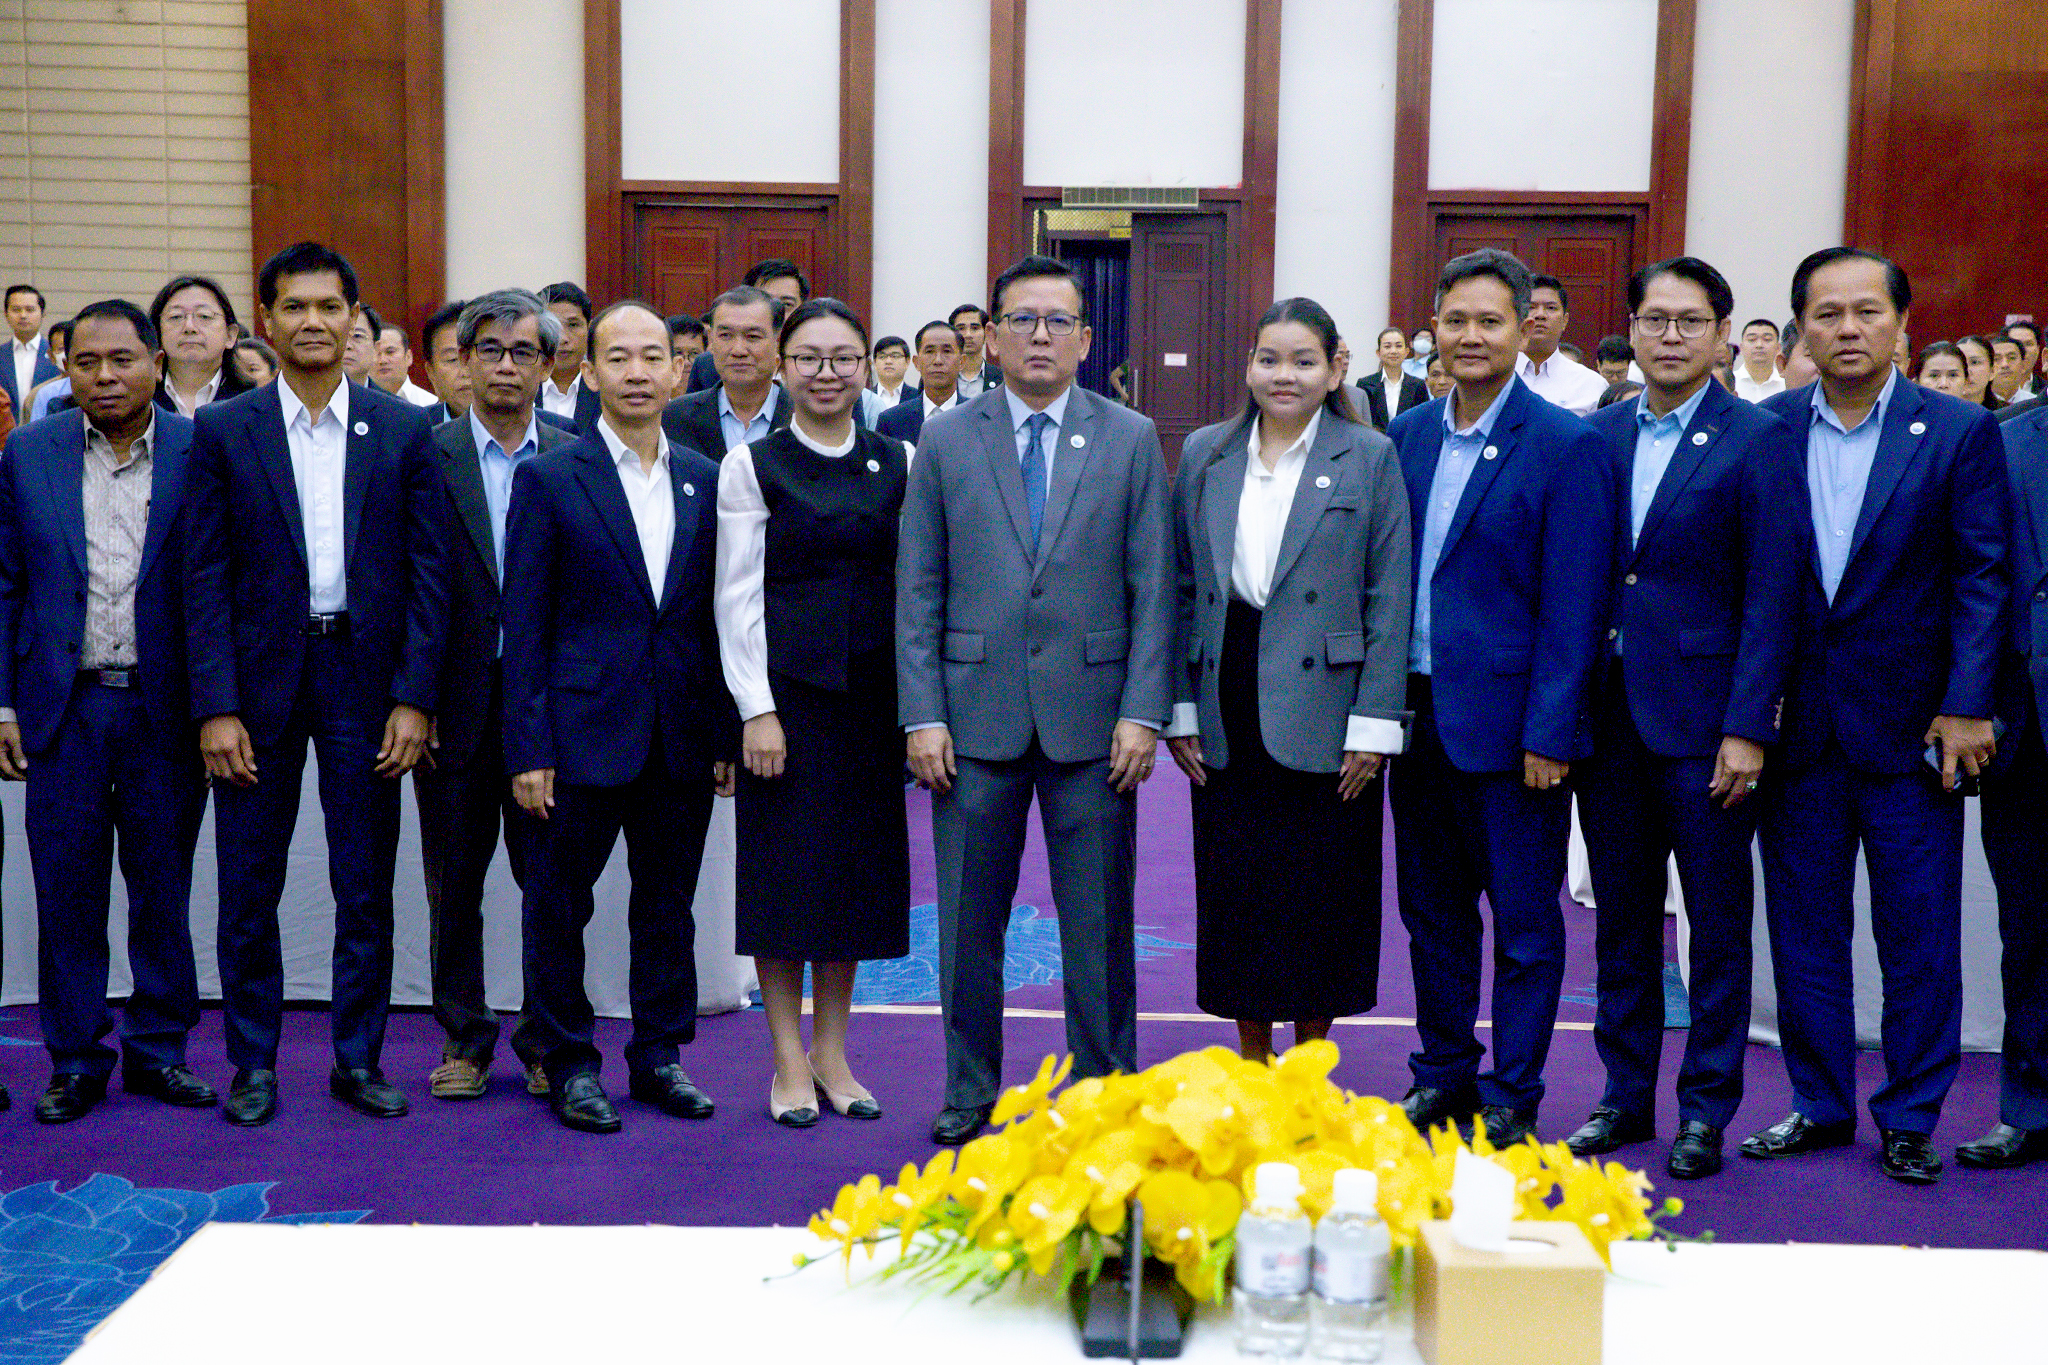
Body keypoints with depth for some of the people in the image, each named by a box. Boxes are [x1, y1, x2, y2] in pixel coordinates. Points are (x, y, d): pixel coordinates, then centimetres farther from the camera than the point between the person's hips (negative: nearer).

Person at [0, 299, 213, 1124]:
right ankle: (76, 1059, 18)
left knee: (164, 890, 8)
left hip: (166, 711, -1)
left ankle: (159, 1048, 22)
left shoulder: (203, 455, -1)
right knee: (66, 892, 6)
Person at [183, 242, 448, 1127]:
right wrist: (216, 706, -8)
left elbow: (427, 572, 1)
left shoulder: (402, 430, 3)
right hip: (260, 676, 0)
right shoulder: (222, 431, 1)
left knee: (366, 888, 7)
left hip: (366, 677, 0)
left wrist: (414, 698, -6)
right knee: (248, 887, 6)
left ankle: (358, 1059, 20)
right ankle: (253, 1063, 20)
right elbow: (205, 578, -1)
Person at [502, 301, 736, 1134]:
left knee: (669, 905, 12)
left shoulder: (705, 481, 8)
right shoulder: (548, 479, -3)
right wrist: (527, 747, -10)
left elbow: (717, 616, 10)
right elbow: (524, 624, -5)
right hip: (583, 730, -3)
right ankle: (569, 1063, 20)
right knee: (557, 906, 5)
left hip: (682, 738, 4)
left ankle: (659, 1055, 25)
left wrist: (727, 731, 6)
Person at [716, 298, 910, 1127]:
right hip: (787, 686, -3)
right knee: (785, 867, 1)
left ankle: (832, 1050, 20)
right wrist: (756, 709, -12)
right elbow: (739, 597, -5)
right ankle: (788, 1060, 13)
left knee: (858, 864, 8)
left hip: (871, 692, 3)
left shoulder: (895, 464, 7)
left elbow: (912, 584, 8)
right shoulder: (752, 466, -2)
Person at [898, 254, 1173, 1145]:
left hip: (1092, 721, 0)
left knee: (1099, 923, 6)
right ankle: (970, 1093, 23)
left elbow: (1152, 588, 2)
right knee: (968, 922, 8)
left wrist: (1143, 712, -6)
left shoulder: (1131, 440, 5)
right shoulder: (946, 442, 6)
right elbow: (918, 591, 4)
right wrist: (922, 715, -3)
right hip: (977, 717, 1)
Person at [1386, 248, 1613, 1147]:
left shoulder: (1566, 447, -8)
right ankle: (1443, 1076, 29)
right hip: (1421, 716, 6)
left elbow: (1573, 606, -11)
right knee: (1432, 911, 15)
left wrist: (1549, 734, -15)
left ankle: (1510, 1100, 17)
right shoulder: (1408, 435, 9)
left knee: (1525, 924, 5)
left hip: (1509, 724, -5)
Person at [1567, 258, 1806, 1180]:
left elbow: (1773, 595, -9)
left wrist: (1747, 728, -14)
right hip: (1608, 712, 4)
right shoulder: (1597, 435, 9)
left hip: (1704, 717, -4)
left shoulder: (1759, 441, -5)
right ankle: (1625, 1095, 25)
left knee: (1717, 922, 5)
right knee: (1622, 916, 13)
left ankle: (1706, 1109, 17)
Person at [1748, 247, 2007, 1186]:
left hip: (1909, 723, -2)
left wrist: (1966, 706, -10)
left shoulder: (1960, 432, -2)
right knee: (1803, 924, 10)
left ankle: (1910, 1118, 18)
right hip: (1797, 722, 2)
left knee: (1919, 934, 4)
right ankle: (1820, 1106, 24)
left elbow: (1981, 577, -3)